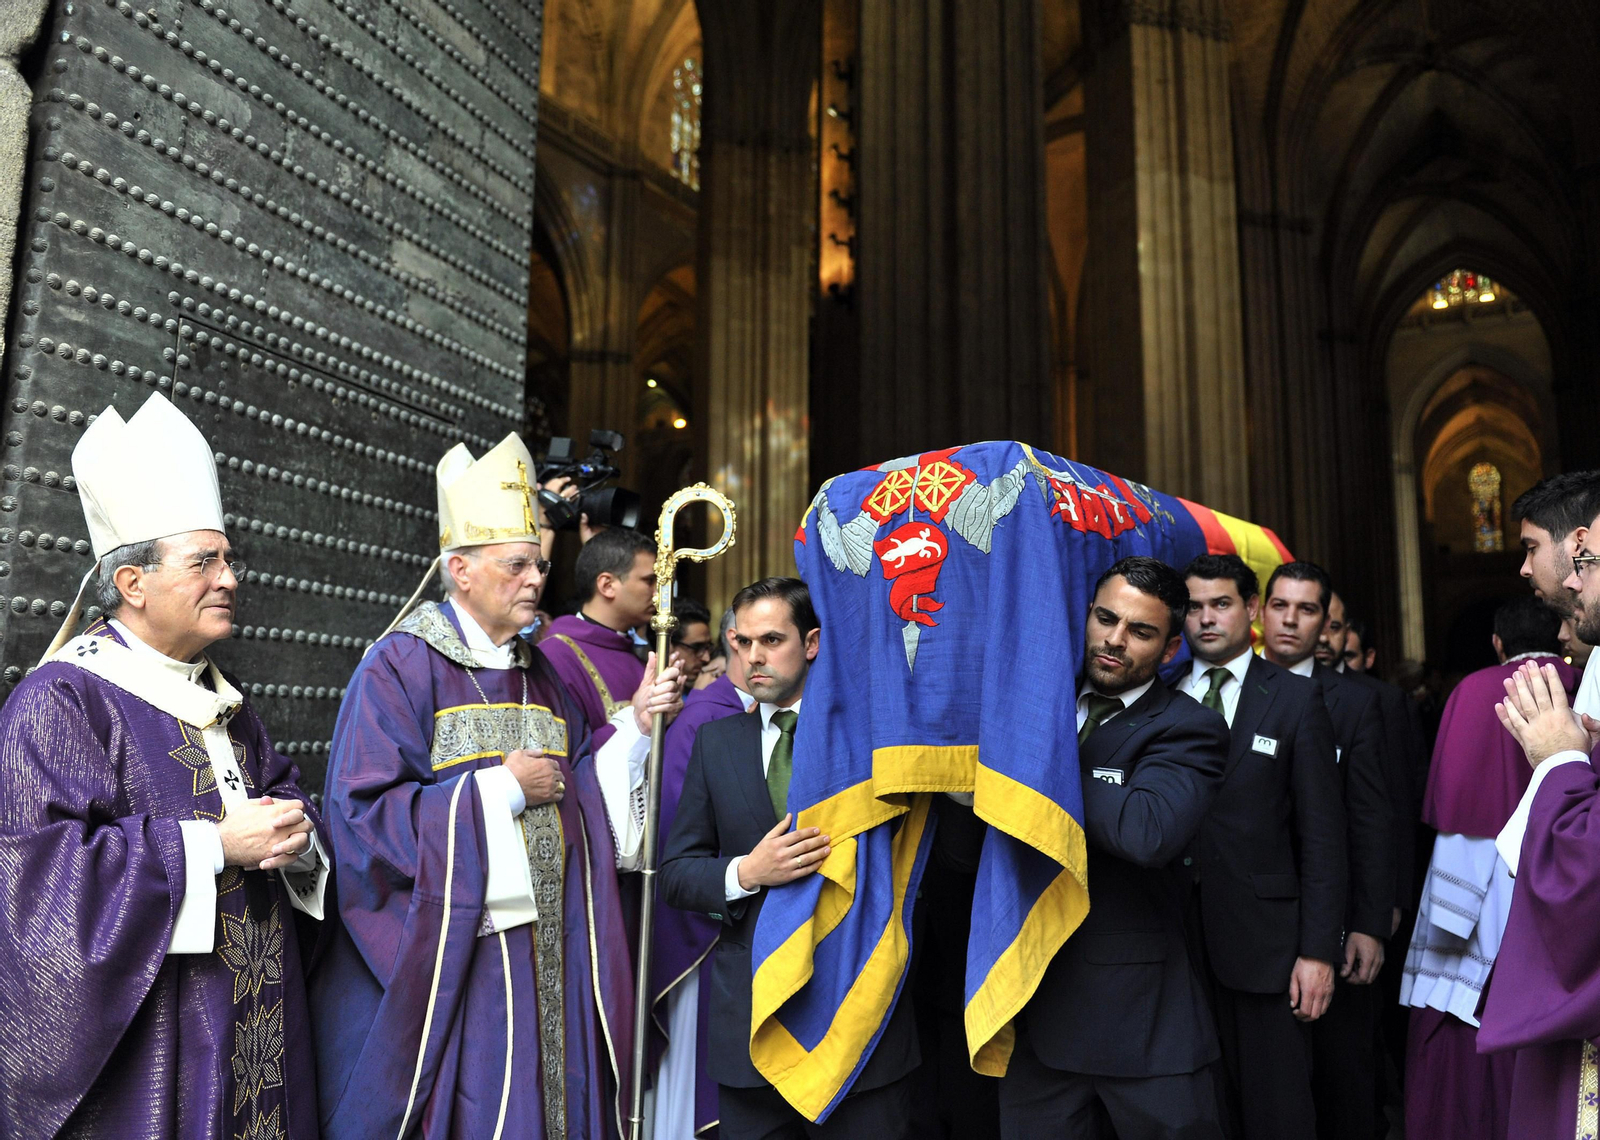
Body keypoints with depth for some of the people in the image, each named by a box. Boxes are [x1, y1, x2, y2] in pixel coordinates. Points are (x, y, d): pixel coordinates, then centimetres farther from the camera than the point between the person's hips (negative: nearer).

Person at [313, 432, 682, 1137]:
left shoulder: (540, 676, 12)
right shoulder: (401, 667, -9)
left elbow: (584, 801, 12)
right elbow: (362, 814, -16)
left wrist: (633, 728, -3)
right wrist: (502, 788, -14)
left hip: (545, 953, 6)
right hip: (444, 959, -6)